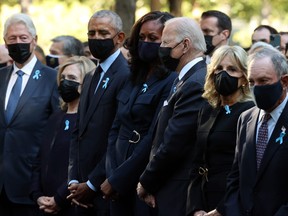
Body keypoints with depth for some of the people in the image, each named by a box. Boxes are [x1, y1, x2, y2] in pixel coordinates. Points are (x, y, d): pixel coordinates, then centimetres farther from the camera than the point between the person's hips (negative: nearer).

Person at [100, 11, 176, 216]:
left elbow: (155, 138, -16)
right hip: (120, 184, 7)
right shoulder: (134, 80, 13)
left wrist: (116, 179, -13)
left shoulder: (171, 82, -11)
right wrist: (111, 174, -2)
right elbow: (116, 130, 12)